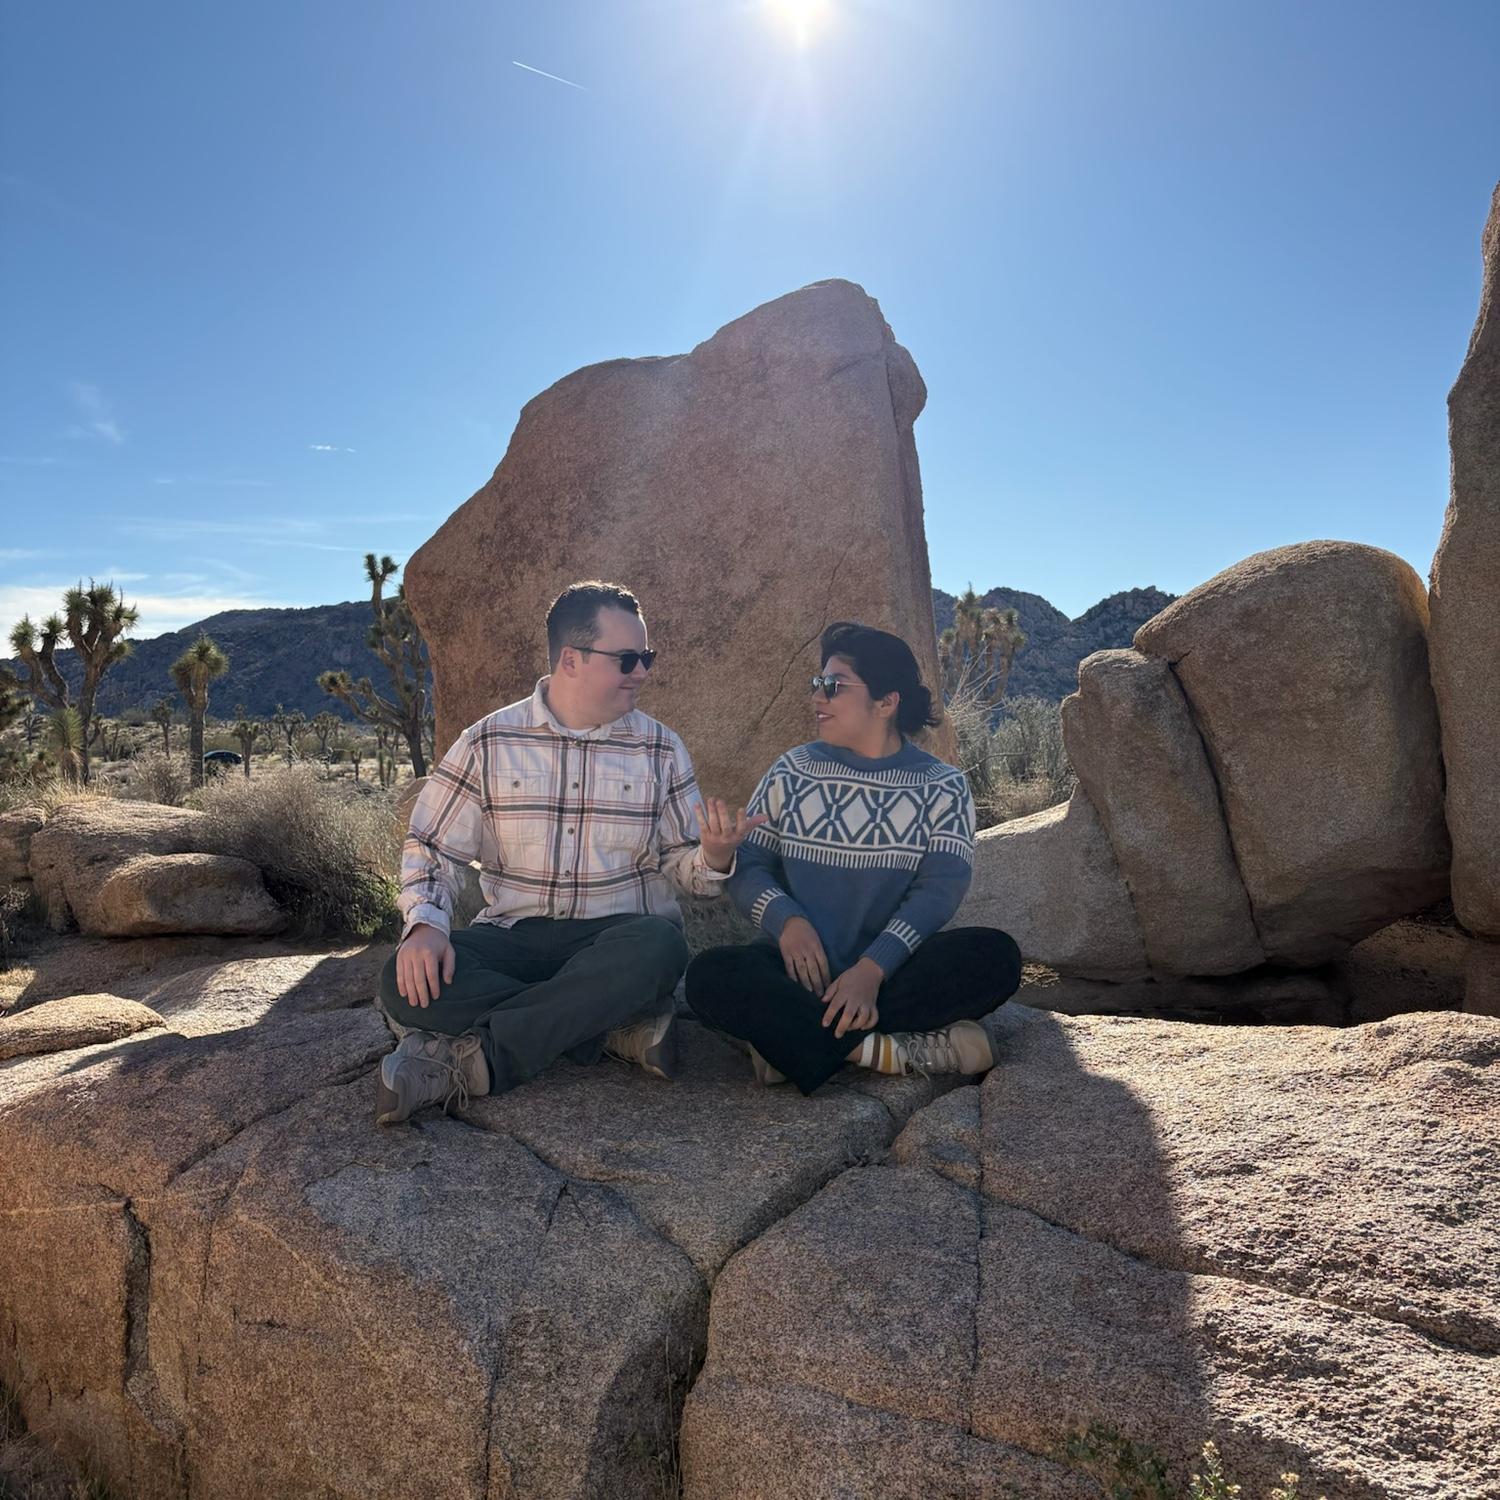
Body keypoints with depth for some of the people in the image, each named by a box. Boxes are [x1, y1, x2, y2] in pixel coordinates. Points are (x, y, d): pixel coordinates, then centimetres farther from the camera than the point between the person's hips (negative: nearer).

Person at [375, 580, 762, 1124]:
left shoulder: (659, 749, 5)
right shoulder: (488, 742, 2)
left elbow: (680, 864, 7)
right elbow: (432, 847, 3)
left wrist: (714, 856, -18)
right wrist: (425, 925, -17)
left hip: (620, 936, 0)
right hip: (515, 933, 1)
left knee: (659, 947, -37)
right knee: (406, 982, -27)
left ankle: (469, 1058, -26)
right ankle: (614, 1025, -20)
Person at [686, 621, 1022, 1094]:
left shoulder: (942, 787, 1)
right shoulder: (792, 772, 6)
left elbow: (941, 887, -11)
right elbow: (746, 865, 2)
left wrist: (872, 969, -26)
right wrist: (786, 920, -20)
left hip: (894, 967, 0)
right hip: (801, 964, 1)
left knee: (996, 955, -28)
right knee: (710, 975, -28)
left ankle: (792, 1040, -26)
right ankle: (904, 1050, -28)